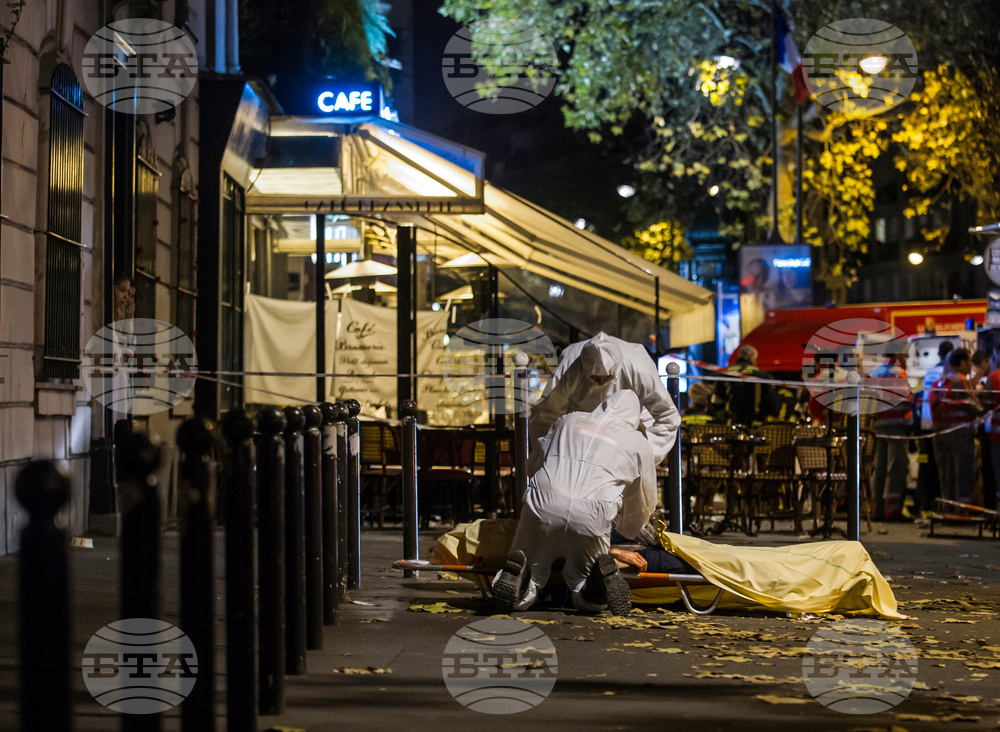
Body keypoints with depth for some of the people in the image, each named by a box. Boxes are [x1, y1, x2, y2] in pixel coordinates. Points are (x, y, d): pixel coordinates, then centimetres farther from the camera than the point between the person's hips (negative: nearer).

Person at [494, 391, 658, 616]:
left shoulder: (568, 420, 27)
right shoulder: (639, 443, 22)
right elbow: (644, 504, 35)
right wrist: (626, 530, 56)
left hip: (543, 505, 1)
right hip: (592, 516, -1)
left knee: (518, 600, 16)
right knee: (589, 601, 20)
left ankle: (516, 571, -19)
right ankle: (603, 573, -13)